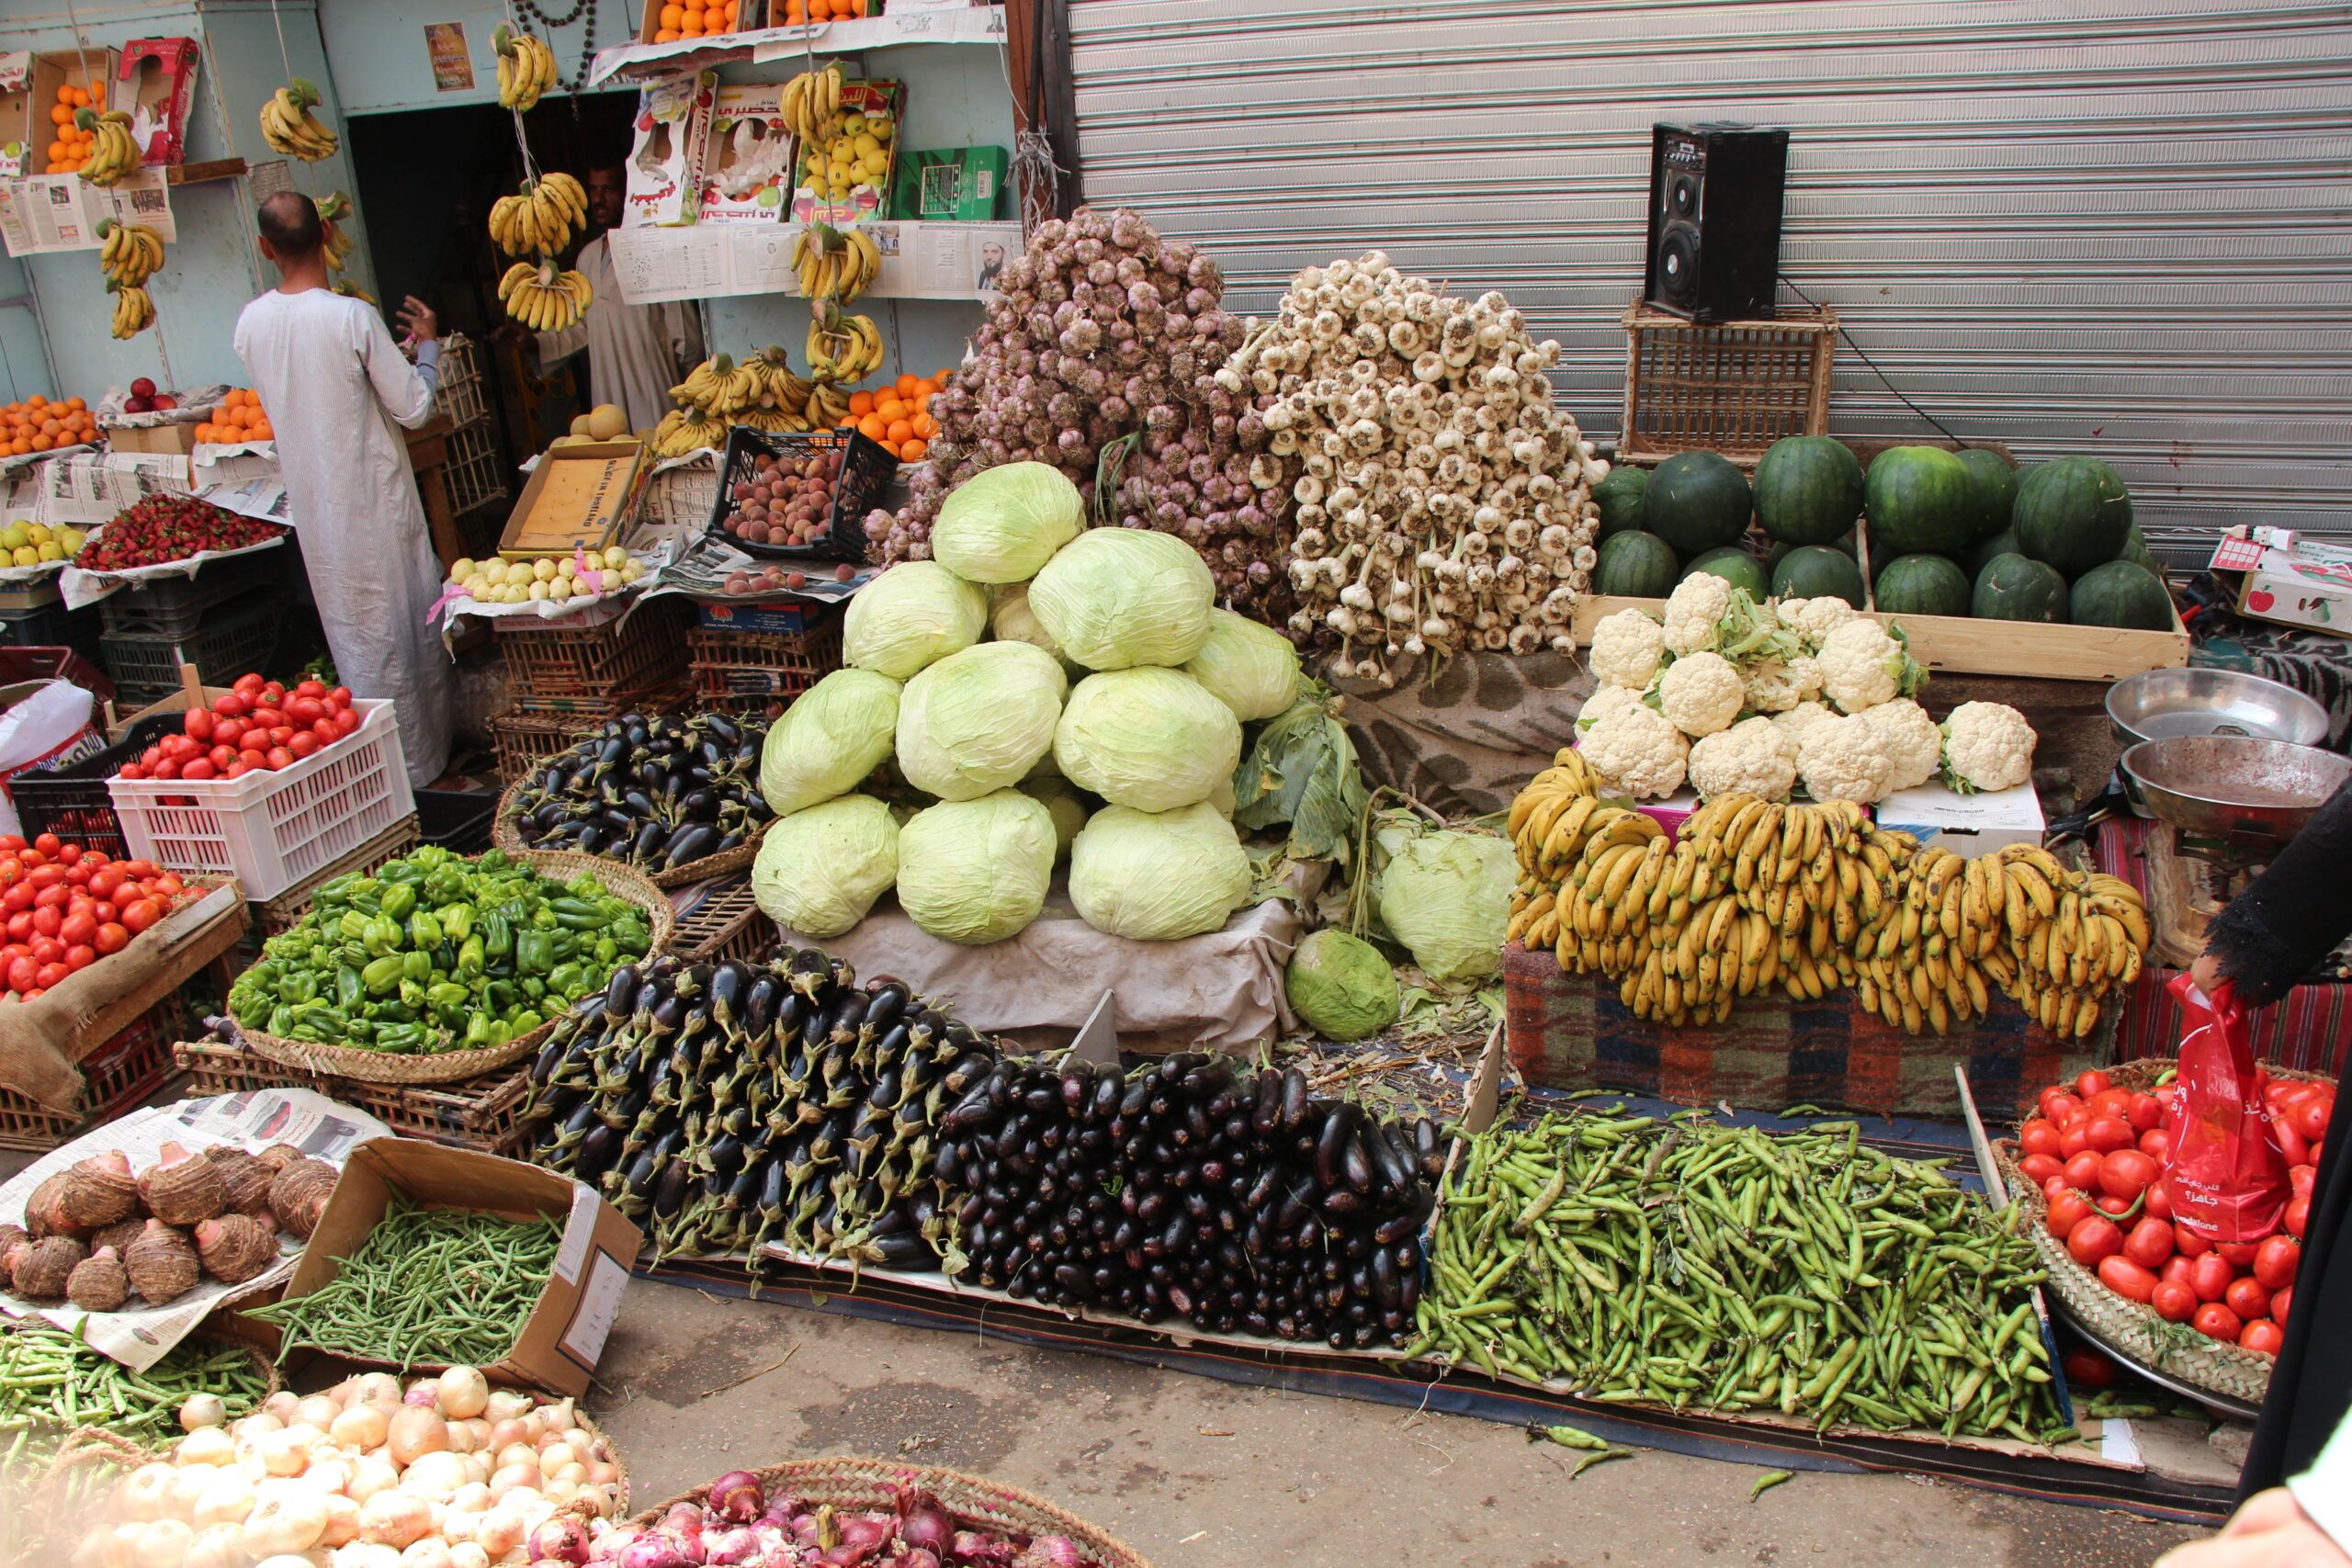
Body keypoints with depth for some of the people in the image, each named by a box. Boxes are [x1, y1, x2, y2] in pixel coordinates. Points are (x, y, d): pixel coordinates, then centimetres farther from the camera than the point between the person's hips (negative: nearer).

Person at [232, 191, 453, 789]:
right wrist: (428, 346, 3)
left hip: (312, 503, 5)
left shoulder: (250, 324, -3)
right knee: (409, 622, 9)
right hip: (374, 498, -5)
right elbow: (414, 407, -14)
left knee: (352, 634, 15)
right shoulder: (353, 318, -19)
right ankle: (424, 759, 19)